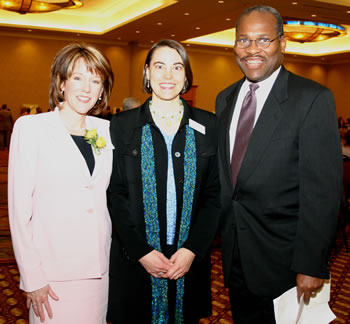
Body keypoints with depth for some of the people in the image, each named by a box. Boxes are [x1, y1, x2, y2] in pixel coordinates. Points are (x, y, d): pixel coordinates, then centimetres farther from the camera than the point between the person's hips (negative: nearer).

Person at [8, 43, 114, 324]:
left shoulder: (106, 130, 5)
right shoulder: (31, 127, -6)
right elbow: (19, 208, -8)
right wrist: (32, 277, -10)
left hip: (98, 267, 4)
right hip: (52, 270, -4)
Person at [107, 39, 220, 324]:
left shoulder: (207, 126, 2)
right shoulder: (122, 126, -1)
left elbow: (214, 193, 1)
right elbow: (115, 194, -3)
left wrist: (193, 249, -9)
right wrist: (141, 251, -11)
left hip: (191, 257, 1)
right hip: (134, 260, -1)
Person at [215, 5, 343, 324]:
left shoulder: (313, 99, -13)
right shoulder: (225, 99, 7)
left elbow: (322, 191, -16)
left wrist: (311, 265, -17)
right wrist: (221, 232, 11)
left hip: (282, 259, -5)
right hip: (235, 256, 6)